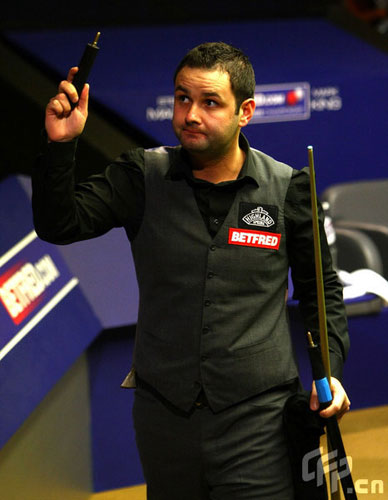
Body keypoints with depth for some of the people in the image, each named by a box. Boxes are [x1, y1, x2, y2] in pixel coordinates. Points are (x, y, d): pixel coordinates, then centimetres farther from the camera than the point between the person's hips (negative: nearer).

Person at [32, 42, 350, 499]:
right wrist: (60, 146, -22)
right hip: (162, 411, 2)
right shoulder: (143, 176, 1)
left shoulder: (287, 188, 0)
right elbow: (58, 224, -8)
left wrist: (330, 370, -3)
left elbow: (321, 289, 9)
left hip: (255, 417, -2)